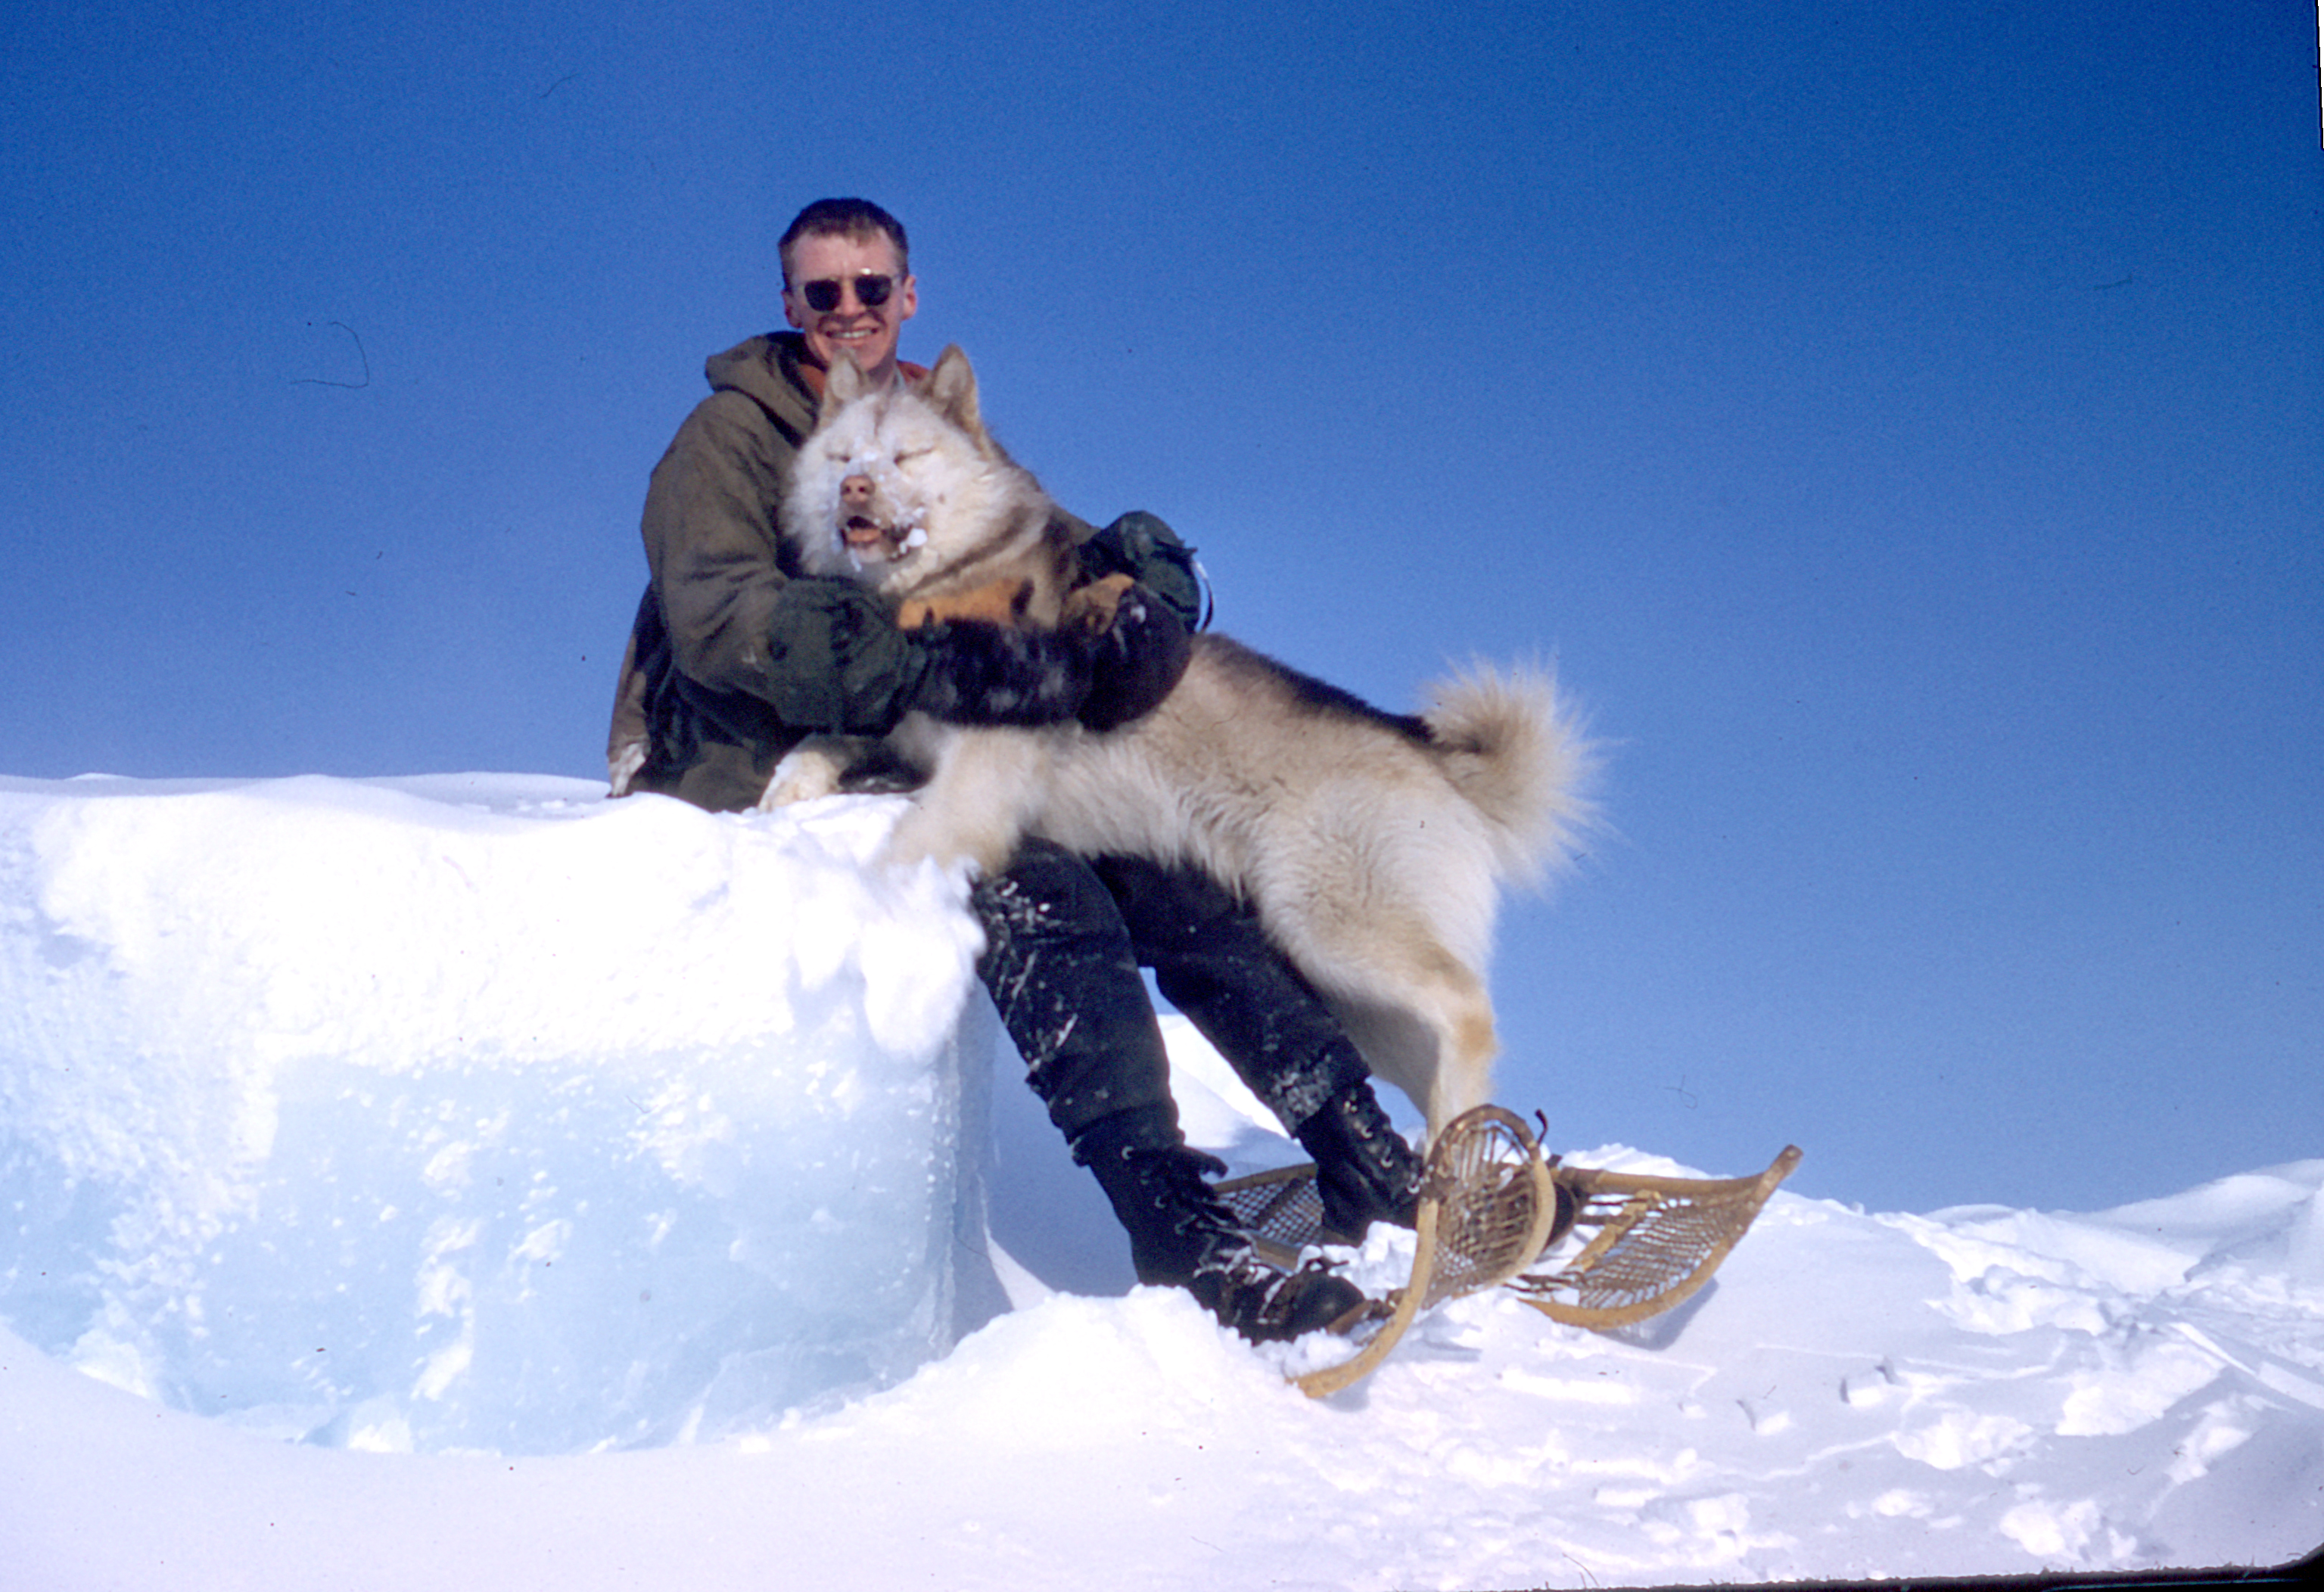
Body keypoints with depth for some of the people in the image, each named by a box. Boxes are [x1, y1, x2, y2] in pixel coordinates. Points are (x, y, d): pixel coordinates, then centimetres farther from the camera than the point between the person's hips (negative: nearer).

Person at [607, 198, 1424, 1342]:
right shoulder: (731, 432, -1)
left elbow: (1069, 550, 8)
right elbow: (717, 619, -19)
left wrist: (1149, 593, -19)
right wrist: (937, 666, -31)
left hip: (914, 750, 6)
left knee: (1169, 869, -16)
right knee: (1033, 891, -32)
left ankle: (1366, 1158, -18)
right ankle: (1174, 1227, -39)